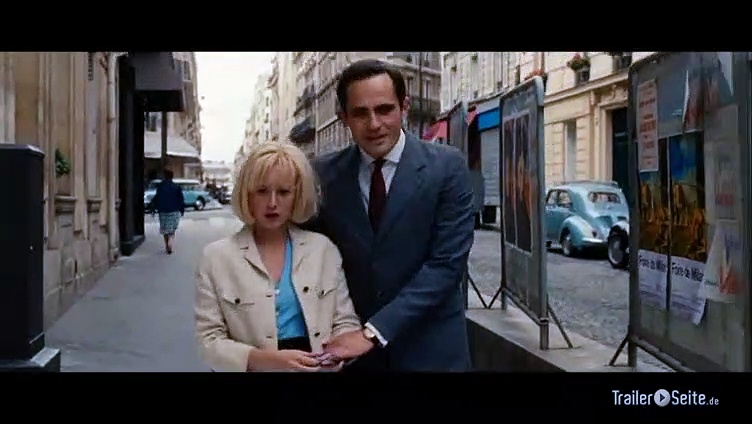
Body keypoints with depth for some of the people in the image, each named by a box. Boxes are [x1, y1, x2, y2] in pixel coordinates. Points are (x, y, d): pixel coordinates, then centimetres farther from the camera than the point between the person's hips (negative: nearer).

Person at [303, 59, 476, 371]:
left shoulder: (447, 166, -9)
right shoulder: (323, 173, -3)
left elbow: (447, 263, -15)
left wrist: (375, 331, -19)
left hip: (429, 348, -1)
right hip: (351, 348, 2)